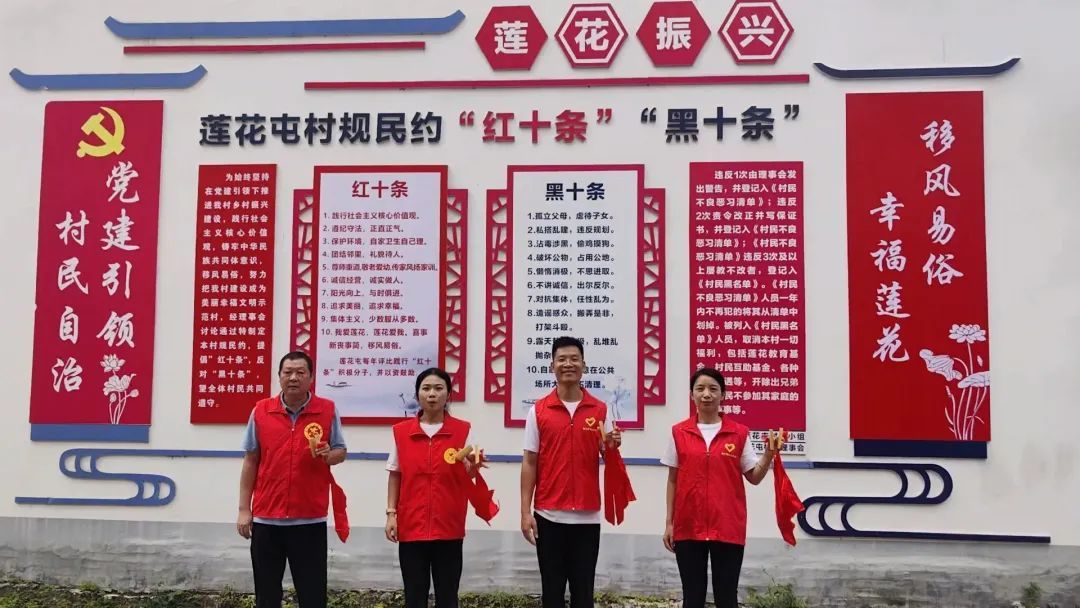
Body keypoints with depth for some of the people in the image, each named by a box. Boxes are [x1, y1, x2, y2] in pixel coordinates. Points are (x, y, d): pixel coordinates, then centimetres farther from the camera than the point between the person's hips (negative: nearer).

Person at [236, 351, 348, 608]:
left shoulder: (328, 410, -1)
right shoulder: (260, 411, 2)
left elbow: (340, 452, 7)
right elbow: (250, 462, 7)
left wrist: (328, 455, -17)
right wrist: (244, 509, 5)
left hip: (310, 519, -1)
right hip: (266, 518, 2)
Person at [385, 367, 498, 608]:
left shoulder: (463, 430, -1)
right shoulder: (401, 431, 3)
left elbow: (470, 478, -1)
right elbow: (395, 476, 8)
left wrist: (472, 468, -23)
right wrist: (391, 514, 2)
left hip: (449, 527, -1)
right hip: (411, 526, 1)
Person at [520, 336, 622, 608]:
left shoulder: (600, 410, 3)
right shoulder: (538, 410, 1)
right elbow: (529, 463, 0)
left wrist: (612, 447, -15)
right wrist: (526, 512, -5)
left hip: (587, 515, 1)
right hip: (549, 514, -1)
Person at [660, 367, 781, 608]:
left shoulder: (739, 433, 1)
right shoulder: (679, 433, 3)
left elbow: (754, 477, 5)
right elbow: (673, 480, 6)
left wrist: (769, 454, -12)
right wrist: (669, 523, 4)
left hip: (728, 527, -1)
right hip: (688, 527, 1)